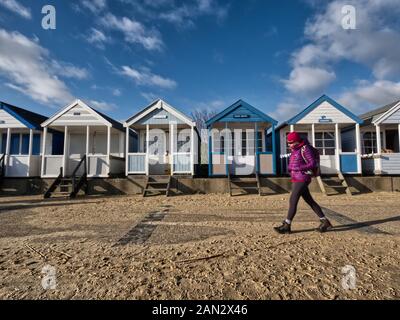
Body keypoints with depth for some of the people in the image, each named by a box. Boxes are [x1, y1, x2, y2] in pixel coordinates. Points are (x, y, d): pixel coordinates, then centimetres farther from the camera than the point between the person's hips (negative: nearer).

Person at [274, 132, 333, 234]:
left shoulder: (305, 149, -12)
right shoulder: (296, 150, 15)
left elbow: (313, 164, -16)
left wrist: (298, 168, -21)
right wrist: (290, 168, 5)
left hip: (301, 179, -10)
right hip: (296, 179, 10)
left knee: (292, 201, -7)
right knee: (310, 201, 13)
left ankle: (286, 226, 0)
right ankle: (325, 222, 23)